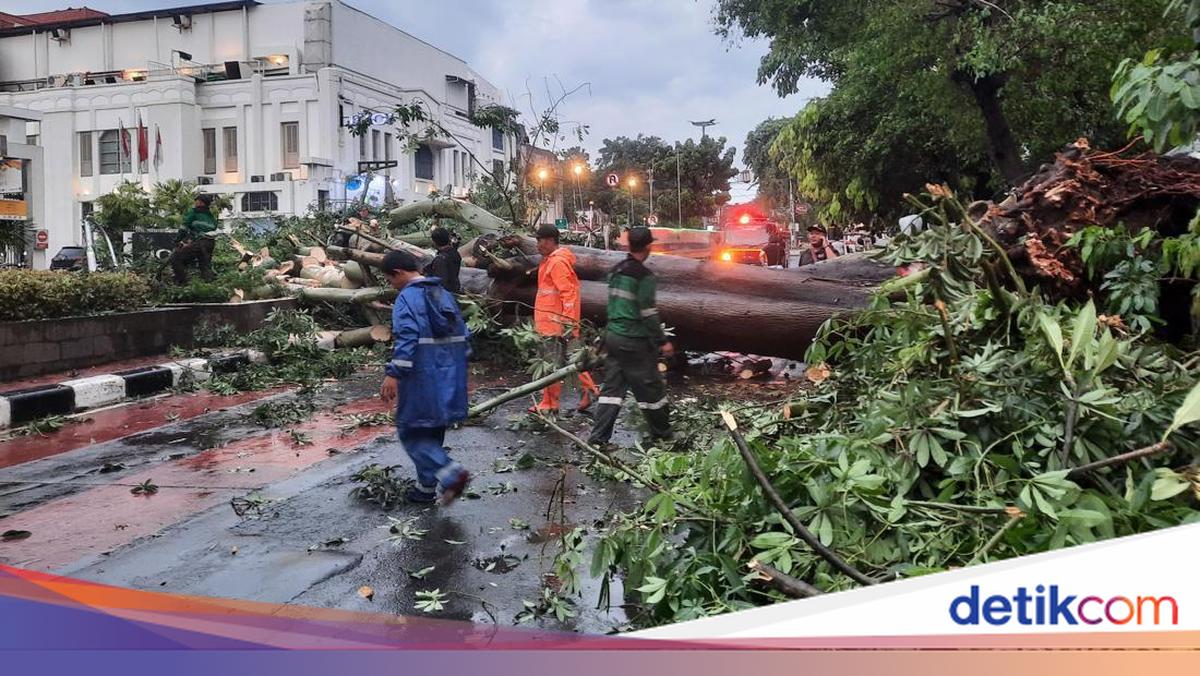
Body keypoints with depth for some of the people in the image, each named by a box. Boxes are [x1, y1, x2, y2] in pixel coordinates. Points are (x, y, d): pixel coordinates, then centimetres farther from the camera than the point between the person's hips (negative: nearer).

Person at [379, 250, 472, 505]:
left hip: (422, 380, -8)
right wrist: (457, 367, 25)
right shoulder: (444, 295, 15)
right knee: (433, 432, 18)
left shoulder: (407, 298, -11)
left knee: (412, 432, 1)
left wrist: (393, 374, -25)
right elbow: (463, 336, 18)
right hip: (449, 379, 8)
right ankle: (426, 486, 27)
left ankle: (450, 473, -15)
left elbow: (406, 339, -24)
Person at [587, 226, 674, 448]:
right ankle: (662, 435, 21)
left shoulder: (616, 270, 9)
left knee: (612, 387, 9)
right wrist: (662, 341, -9)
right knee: (651, 388, 7)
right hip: (634, 342, -7)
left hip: (612, 336, 8)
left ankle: (598, 438, 6)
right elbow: (649, 313, -17)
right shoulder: (644, 275, -15)